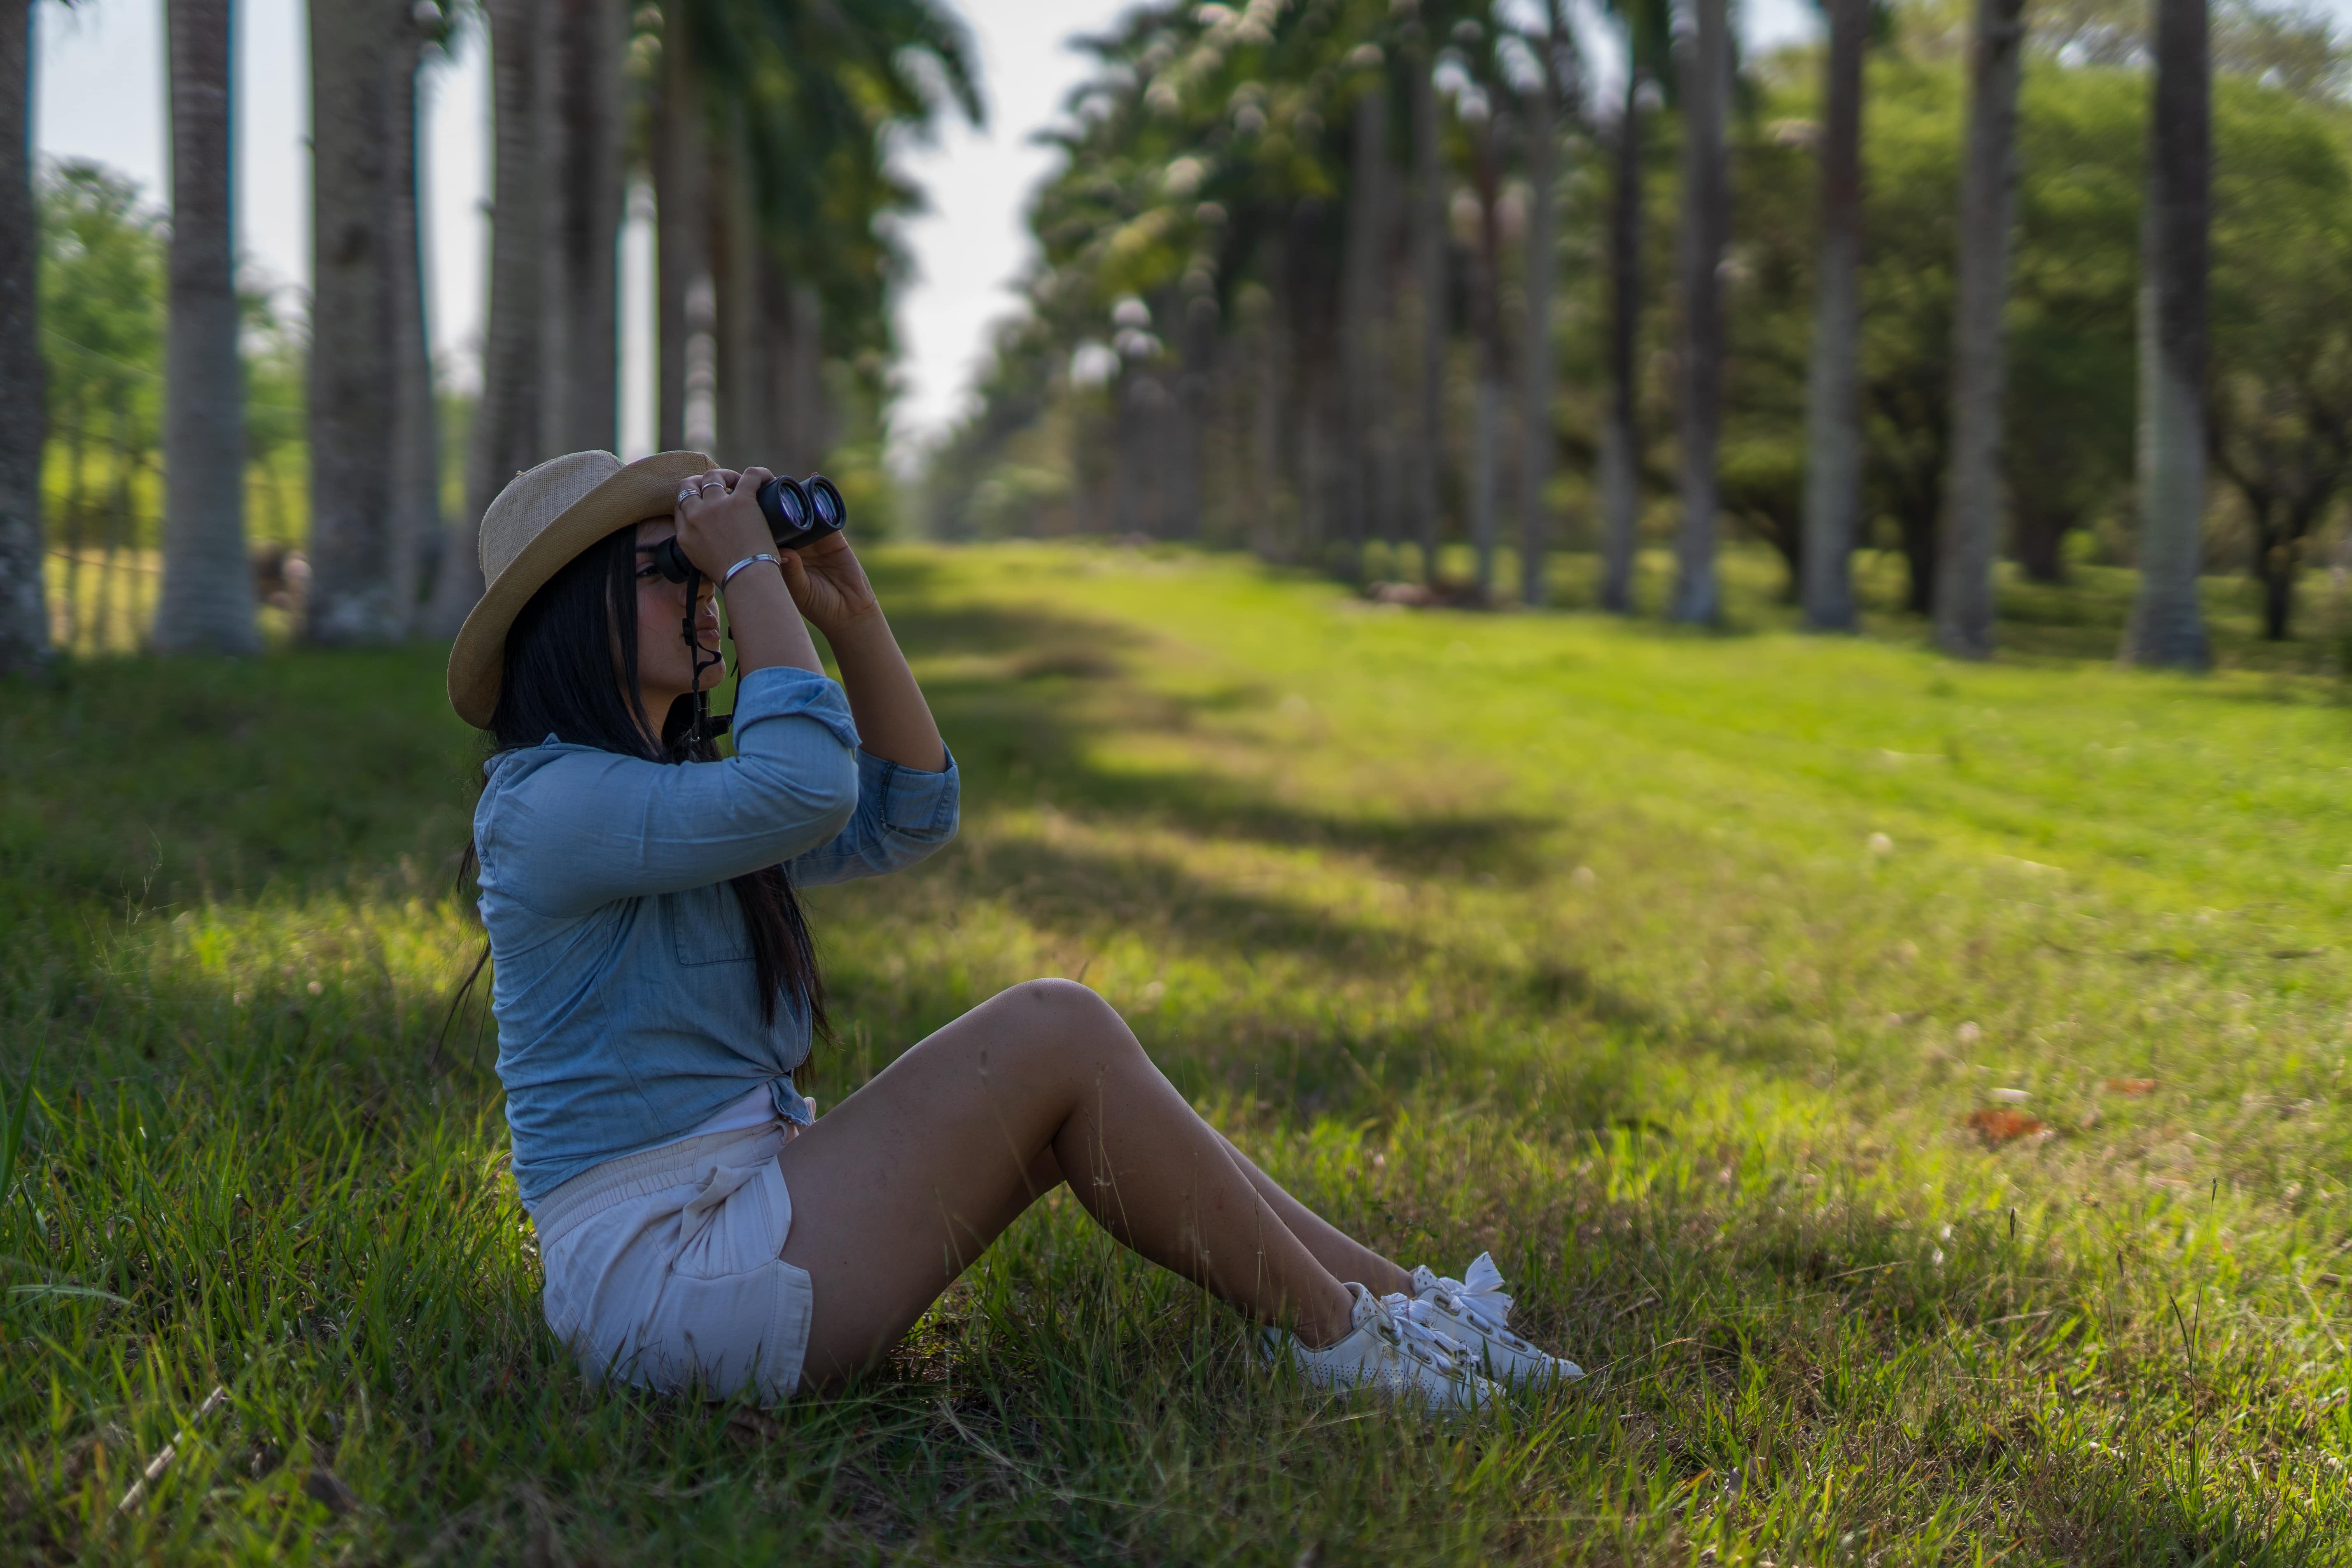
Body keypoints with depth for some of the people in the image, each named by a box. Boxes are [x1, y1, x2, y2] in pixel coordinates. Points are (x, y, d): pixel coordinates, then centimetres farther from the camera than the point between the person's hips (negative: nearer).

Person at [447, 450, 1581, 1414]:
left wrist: (849, 611, 8)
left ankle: (1403, 1304, 4)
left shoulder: (677, 790, 17)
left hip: (745, 1214, 10)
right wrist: (749, 570, -16)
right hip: (659, 1276, -10)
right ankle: (1338, 1340, -5)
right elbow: (806, 788, -28)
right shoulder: (549, 803, -14)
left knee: (1073, 1108, 3)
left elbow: (908, 816, 17)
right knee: (1059, 1031, -14)